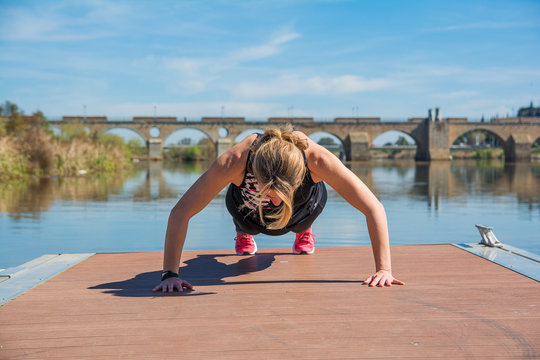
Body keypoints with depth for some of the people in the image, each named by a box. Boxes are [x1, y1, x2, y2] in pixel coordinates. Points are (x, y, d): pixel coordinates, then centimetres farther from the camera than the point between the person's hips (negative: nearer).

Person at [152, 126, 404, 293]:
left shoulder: (317, 159, -47)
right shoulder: (234, 161, -47)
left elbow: (374, 208, -39)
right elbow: (180, 213, -40)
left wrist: (384, 268, -43)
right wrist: (169, 273, -43)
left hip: (304, 203, 0)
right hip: (248, 207, 0)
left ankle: (303, 230, 60)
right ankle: (244, 233, 60)